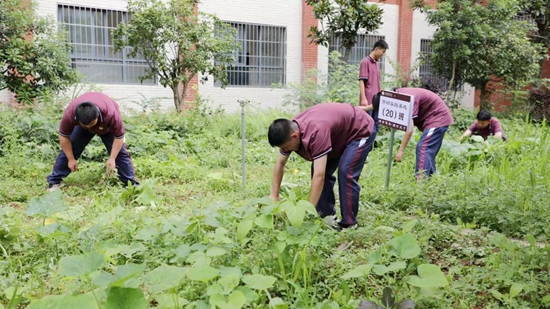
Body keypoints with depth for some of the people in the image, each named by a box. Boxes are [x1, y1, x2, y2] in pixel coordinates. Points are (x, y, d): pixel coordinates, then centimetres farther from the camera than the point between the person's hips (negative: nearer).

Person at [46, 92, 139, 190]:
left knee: (120, 151, -9)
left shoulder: (111, 114, -47)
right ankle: (54, 181, 5)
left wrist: (112, 158, -30)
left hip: (107, 127, -1)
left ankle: (131, 183, 1)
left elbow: (119, 137, -30)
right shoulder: (70, 114, -40)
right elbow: (64, 136, -23)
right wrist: (71, 159, -19)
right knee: (68, 150, -8)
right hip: (81, 126, 2)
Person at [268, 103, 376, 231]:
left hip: (360, 130, -8)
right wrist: (274, 195, -4)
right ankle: (327, 215, 8)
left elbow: (319, 176, -43)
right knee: (323, 170, -3)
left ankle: (349, 224, -9)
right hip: (341, 133, 8)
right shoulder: (289, 130, -16)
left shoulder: (316, 132, -43)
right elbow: (280, 163, -3)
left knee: (345, 172, -20)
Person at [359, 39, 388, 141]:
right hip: (368, 101, -8)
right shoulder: (365, 62, -8)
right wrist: (363, 98, -19)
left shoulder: (377, 63, 15)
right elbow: (361, 81, -13)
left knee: (375, 125, 9)